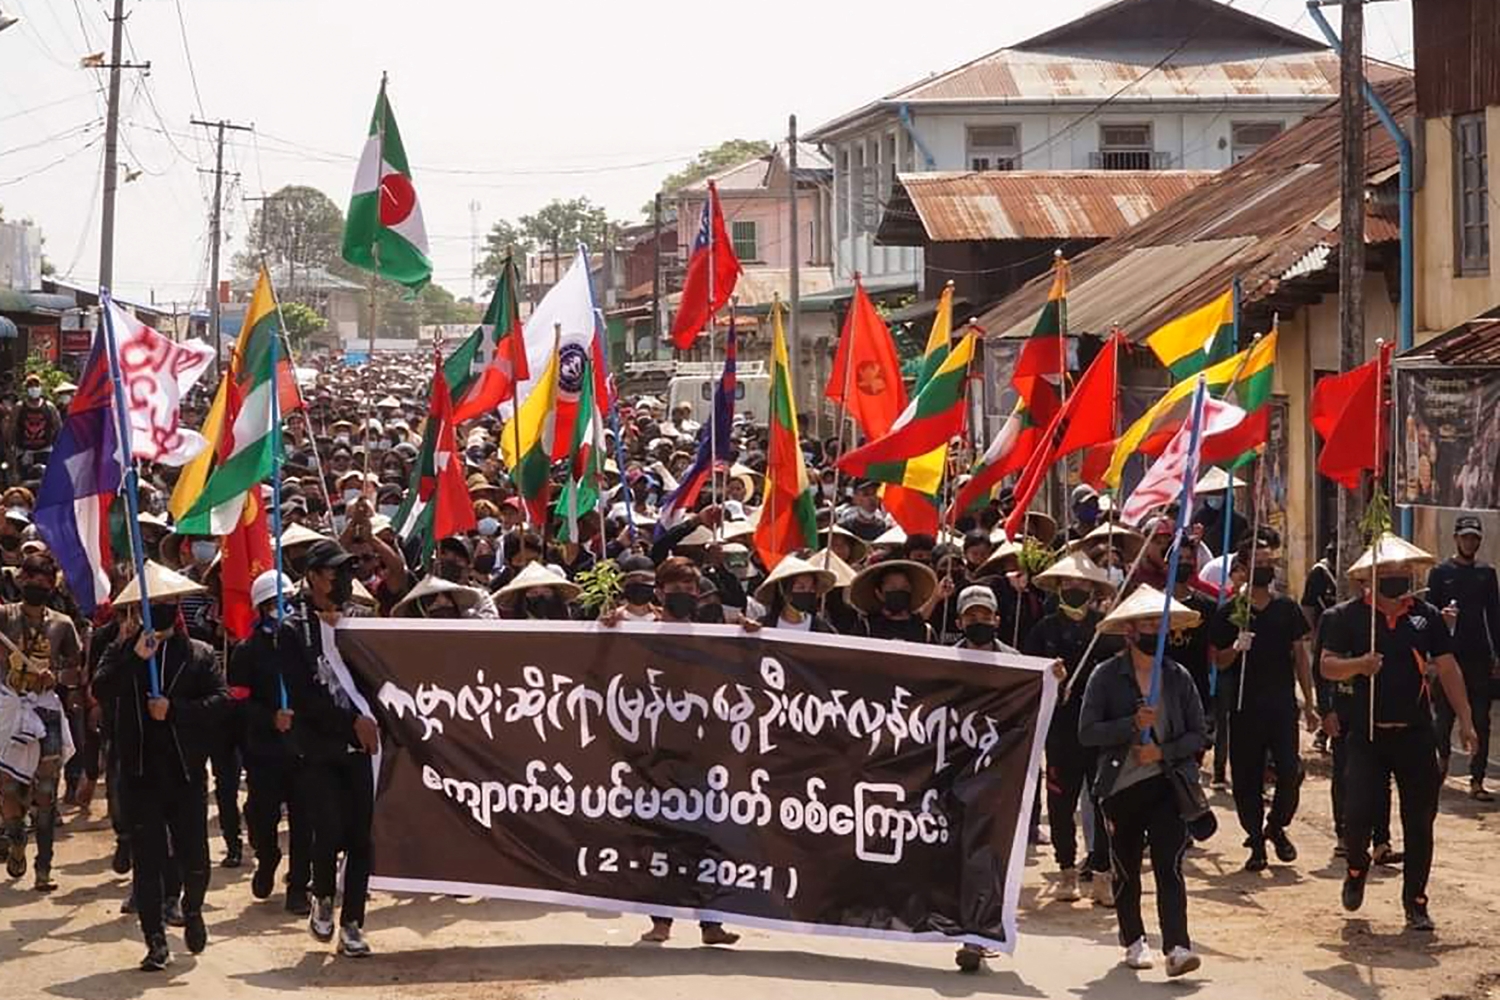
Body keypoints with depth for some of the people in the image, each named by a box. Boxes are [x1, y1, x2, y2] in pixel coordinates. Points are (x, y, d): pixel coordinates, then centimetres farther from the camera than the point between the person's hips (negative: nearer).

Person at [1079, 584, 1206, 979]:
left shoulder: (1178, 677, 5)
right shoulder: (1106, 676, -2)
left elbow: (1198, 735, 6)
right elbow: (1087, 732, -8)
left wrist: (1163, 751, -11)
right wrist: (1133, 724, -19)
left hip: (1168, 784, 0)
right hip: (1121, 787, 0)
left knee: (1169, 866, -12)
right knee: (1126, 870, 11)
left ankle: (1176, 947, -18)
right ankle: (1134, 941, 28)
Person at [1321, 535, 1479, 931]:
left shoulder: (1427, 615, 4)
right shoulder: (1348, 616, -1)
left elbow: (1448, 669, 6)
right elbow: (1327, 665, -2)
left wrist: (1465, 720, 1)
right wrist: (1358, 665, -23)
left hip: (1416, 734, 2)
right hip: (1367, 734, -2)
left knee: (1419, 821, 5)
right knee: (1358, 813, -9)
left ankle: (1416, 902, 17)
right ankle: (1357, 867, 24)